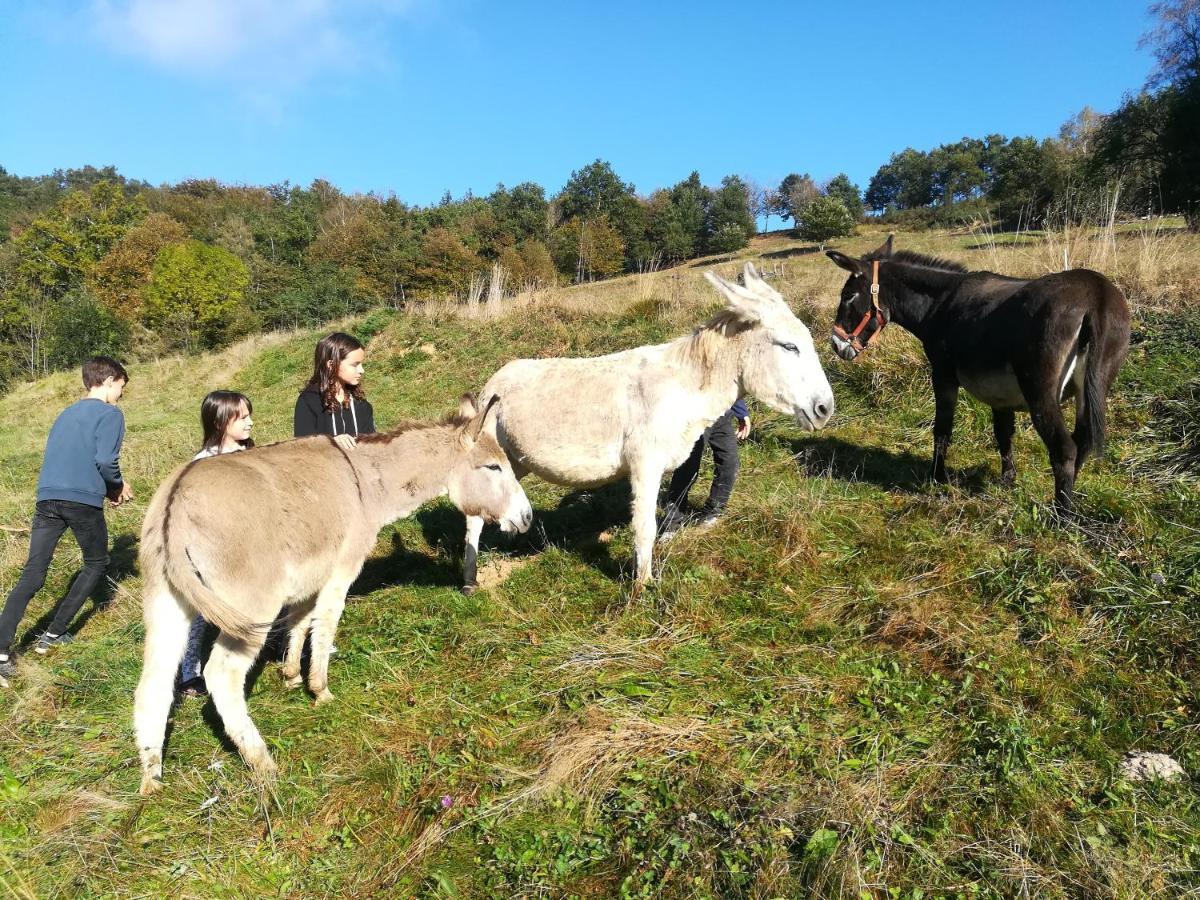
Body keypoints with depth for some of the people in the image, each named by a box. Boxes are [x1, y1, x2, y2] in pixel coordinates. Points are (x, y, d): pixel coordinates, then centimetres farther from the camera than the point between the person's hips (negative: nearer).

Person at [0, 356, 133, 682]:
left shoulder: (66, 413, 24)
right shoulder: (110, 414, 0)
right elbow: (105, 461, -13)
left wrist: (107, 487, 23)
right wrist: (119, 486, 7)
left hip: (47, 497, 6)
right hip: (83, 501, -6)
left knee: (32, 575, 2)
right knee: (96, 564, 17)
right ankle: (53, 634, 17)